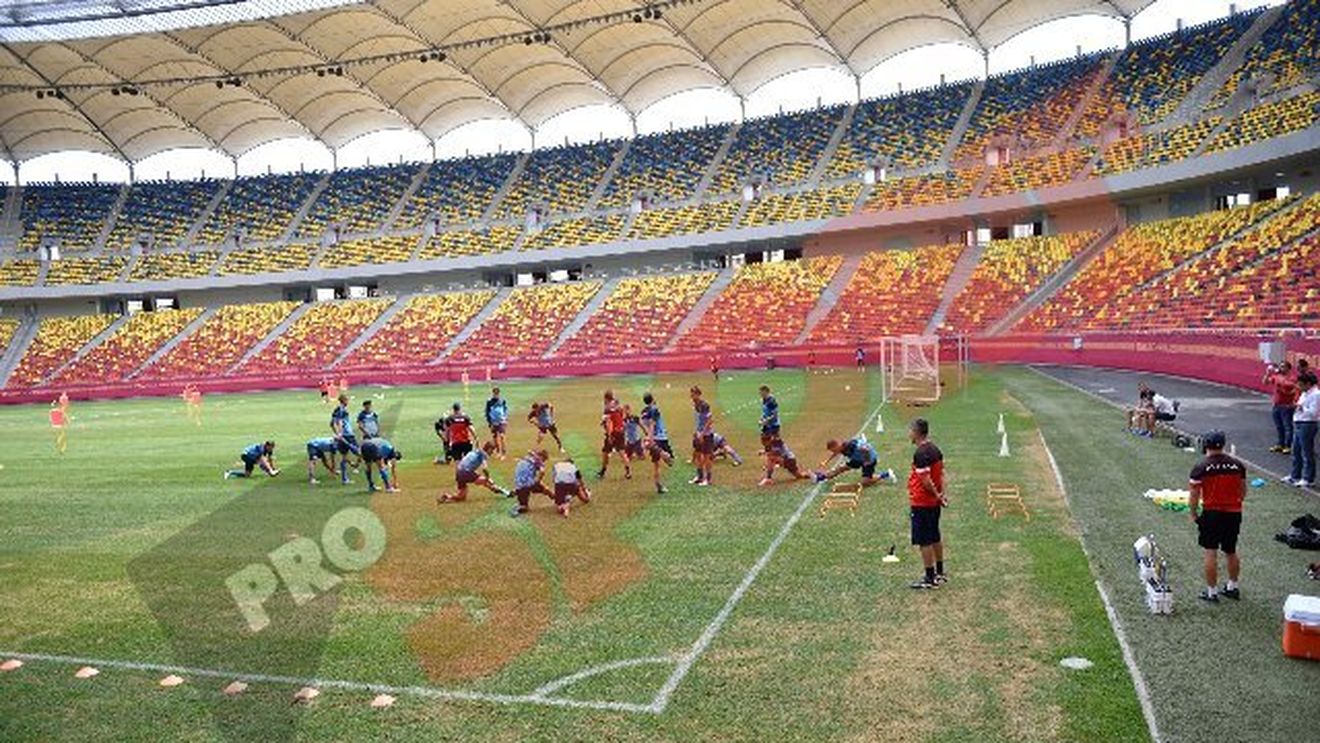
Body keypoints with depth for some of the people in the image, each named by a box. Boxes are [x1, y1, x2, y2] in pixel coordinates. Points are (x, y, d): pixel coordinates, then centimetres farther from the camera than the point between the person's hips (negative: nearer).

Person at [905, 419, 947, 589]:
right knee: (935, 538, 19)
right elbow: (941, 474, 12)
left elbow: (926, 481, -24)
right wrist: (940, 494, 7)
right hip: (934, 503, 10)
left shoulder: (920, 453, -22)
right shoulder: (935, 449, 8)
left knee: (924, 542, 0)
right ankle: (940, 573, 30)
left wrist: (937, 495, -10)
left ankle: (930, 578, 6)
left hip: (921, 504, -10)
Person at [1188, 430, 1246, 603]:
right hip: (1234, 513, 4)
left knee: (1211, 553, 2)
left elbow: (1194, 495, -10)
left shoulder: (1201, 467, -12)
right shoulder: (1238, 465, 0)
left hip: (1212, 513, -4)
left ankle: (1212, 592, 7)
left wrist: (1193, 514, 3)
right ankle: (1232, 587, 30)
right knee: (1231, 552, 18)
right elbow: (1243, 492, 9)